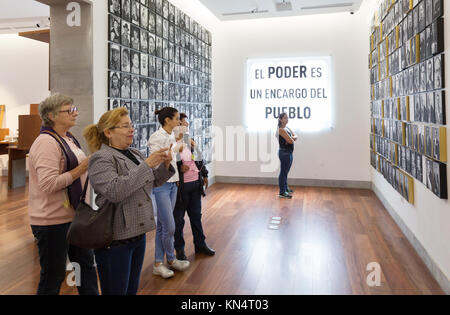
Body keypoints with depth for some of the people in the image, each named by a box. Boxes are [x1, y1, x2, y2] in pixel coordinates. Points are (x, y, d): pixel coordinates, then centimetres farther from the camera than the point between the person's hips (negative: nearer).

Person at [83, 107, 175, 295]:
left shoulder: (133, 153, 11)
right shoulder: (101, 158, -13)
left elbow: (153, 182, 17)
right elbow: (114, 191, -27)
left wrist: (165, 165, -3)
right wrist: (146, 165, -26)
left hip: (137, 233, 7)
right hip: (115, 238, -7)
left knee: (132, 289, 18)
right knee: (116, 290, 5)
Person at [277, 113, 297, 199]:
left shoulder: (287, 128, 14)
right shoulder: (281, 129, -15)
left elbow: (296, 137, 10)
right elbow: (290, 141, -21)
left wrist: (292, 138, -10)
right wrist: (292, 139, 1)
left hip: (289, 152, 9)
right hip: (284, 152, -9)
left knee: (285, 172, 19)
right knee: (283, 172, -4)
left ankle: (285, 188, 32)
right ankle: (282, 192, 1)